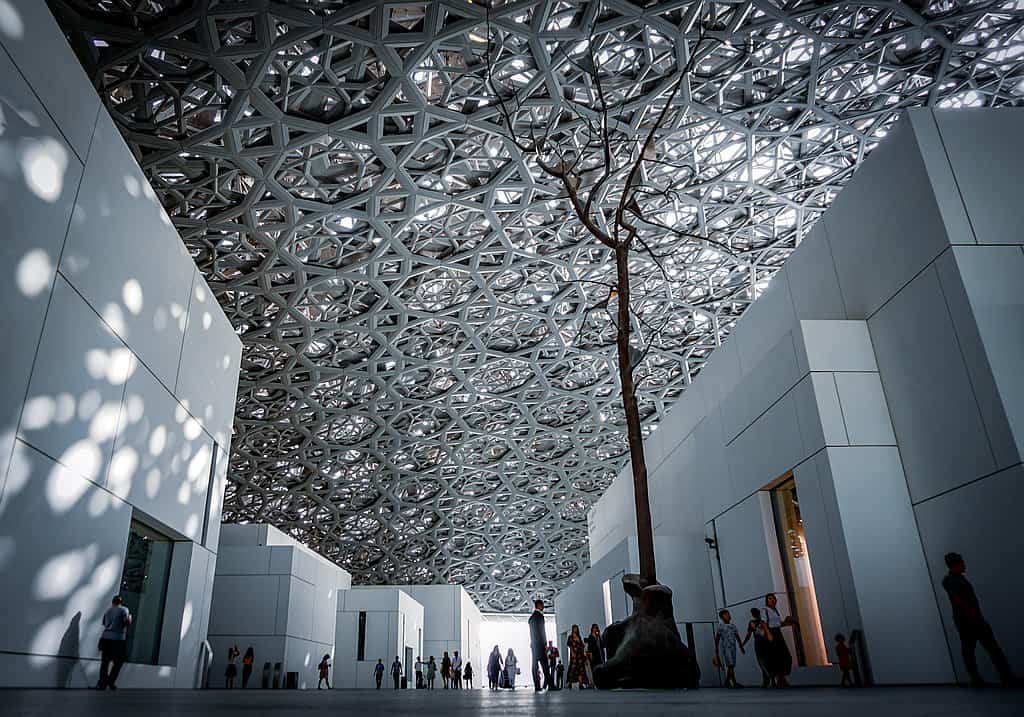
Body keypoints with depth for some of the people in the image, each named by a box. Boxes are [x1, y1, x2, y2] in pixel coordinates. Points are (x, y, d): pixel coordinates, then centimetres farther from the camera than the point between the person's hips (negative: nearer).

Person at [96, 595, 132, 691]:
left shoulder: (108, 610, 14)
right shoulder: (124, 609, -1)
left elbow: (104, 623, 23)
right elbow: (127, 622, -14)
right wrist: (130, 617, 7)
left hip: (105, 638, 5)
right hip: (118, 639, -4)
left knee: (105, 661, 12)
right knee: (117, 663, 8)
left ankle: (101, 684, 10)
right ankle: (110, 682, 1)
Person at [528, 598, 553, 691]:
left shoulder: (532, 616, 19)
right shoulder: (539, 615, -8)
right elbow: (540, 631, -14)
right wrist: (545, 644, -12)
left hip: (533, 645, 9)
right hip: (539, 644, -9)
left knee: (534, 666, 3)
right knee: (544, 665, -11)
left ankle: (537, 686, 1)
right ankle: (550, 684, -13)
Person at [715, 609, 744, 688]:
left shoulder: (733, 626, 13)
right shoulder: (720, 626, -4)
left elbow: (737, 637, 16)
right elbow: (717, 639, -4)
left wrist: (741, 647, 9)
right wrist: (716, 650, -7)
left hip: (732, 648, 6)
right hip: (725, 648, -6)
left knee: (731, 666, 7)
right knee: (730, 665, -13)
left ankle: (727, 682, 17)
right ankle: (734, 683, -16)